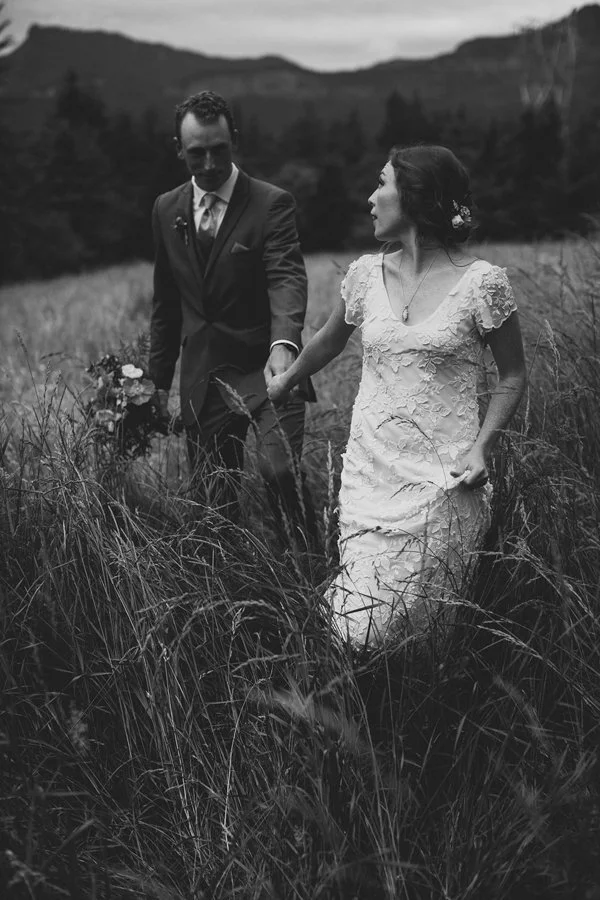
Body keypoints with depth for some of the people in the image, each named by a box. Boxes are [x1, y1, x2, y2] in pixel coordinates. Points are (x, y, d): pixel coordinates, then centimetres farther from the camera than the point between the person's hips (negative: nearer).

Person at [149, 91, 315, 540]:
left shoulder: (272, 204, -6)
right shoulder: (167, 209, 9)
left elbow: (287, 278, -20)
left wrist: (284, 344, -39)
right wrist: (160, 380, 16)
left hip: (265, 368, -4)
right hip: (202, 380, 4)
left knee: (279, 472, -23)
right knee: (213, 504, 7)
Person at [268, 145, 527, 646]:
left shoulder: (481, 281, -5)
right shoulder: (367, 273, 7)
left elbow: (513, 376, 3)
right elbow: (329, 342, 25)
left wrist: (482, 447, -11)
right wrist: (285, 382, 38)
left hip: (441, 480, -3)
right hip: (369, 472, 4)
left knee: (418, 617, -6)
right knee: (359, 628, -2)